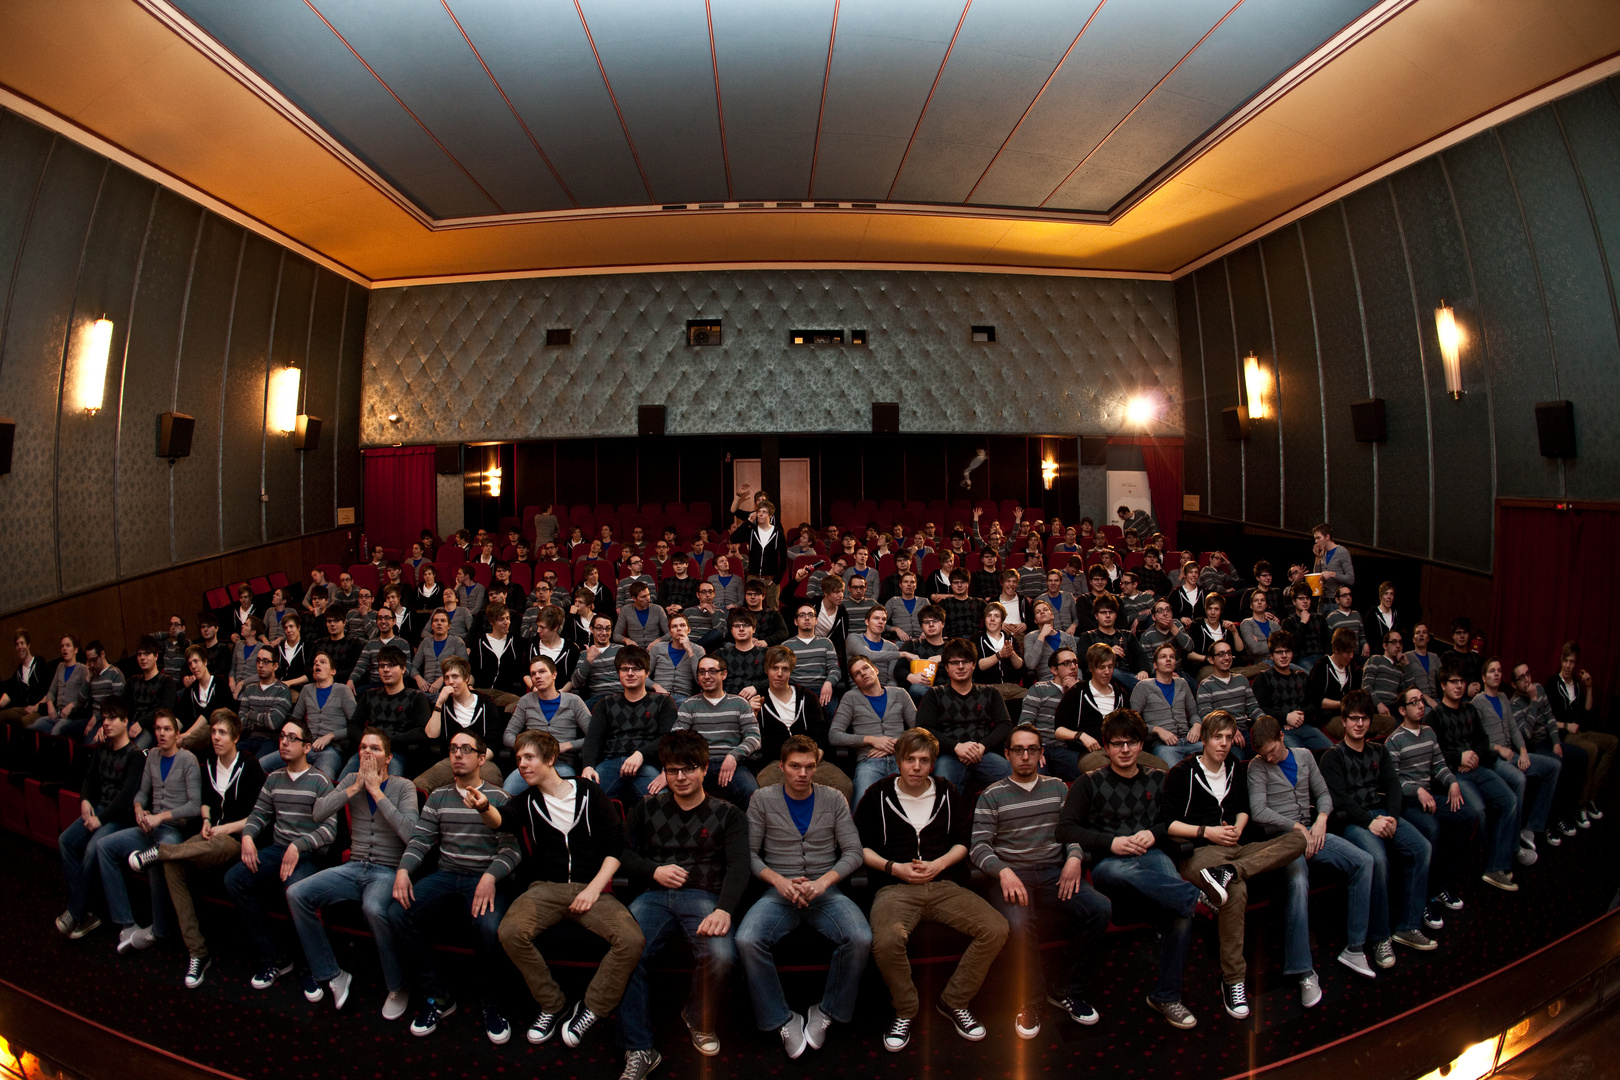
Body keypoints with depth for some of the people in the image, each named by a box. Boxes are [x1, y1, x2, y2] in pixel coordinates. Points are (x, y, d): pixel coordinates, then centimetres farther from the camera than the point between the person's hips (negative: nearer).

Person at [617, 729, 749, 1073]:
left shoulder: (727, 815, 11)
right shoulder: (649, 808, 19)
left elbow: (739, 865, -2)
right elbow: (622, 851, 16)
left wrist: (724, 909, -20)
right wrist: (654, 871, -3)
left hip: (704, 896, -1)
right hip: (656, 896, 2)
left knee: (721, 954, -31)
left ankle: (700, 1020, 3)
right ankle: (639, 1051, -16)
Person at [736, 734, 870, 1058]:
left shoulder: (834, 800, 8)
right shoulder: (763, 799, 5)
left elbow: (853, 852, 5)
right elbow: (750, 853, 4)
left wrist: (823, 881, -12)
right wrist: (779, 881, -12)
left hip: (826, 889, 1)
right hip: (779, 891, 0)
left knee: (861, 939, -29)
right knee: (747, 940, -30)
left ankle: (826, 1013, -4)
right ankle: (783, 1019, -8)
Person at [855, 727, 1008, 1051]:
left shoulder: (948, 793, 12)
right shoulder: (878, 796, 5)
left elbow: (963, 840, 18)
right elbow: (857, 845, 7)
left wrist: (938, 864, -1)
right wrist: (894, 867, -6)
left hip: (943, 885, 3)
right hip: (895, 887, -3)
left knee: (996, 929, -21)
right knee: (886, 941, -35)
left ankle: (955, 1002, 1)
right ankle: (905, 1011, -4)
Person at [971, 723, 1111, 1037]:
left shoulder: (1057, 787, 18)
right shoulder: (992, 795, 8)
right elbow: (979, 845, 0)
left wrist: (1074, 858, -6)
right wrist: (1003, 871, -18)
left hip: (1054, 872, 3)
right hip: (1011, 874, -3)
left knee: (1101, 908, -24)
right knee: (1018, 923, -34)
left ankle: (1063, 987, -4)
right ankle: (1031, 1001, -7)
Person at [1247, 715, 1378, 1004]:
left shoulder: (1304, 756, 14)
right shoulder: (1257, 766, -1)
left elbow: (1323, 793, 16)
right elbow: (1258, 812, -11)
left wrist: (1321, 819, -3)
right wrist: (1296, 827, -11)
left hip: (1312, 832, 6)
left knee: (1363, 861, -17)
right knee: (1298, 882, -34)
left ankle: (1354, 948, -8)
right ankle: (1305, 973, -29)